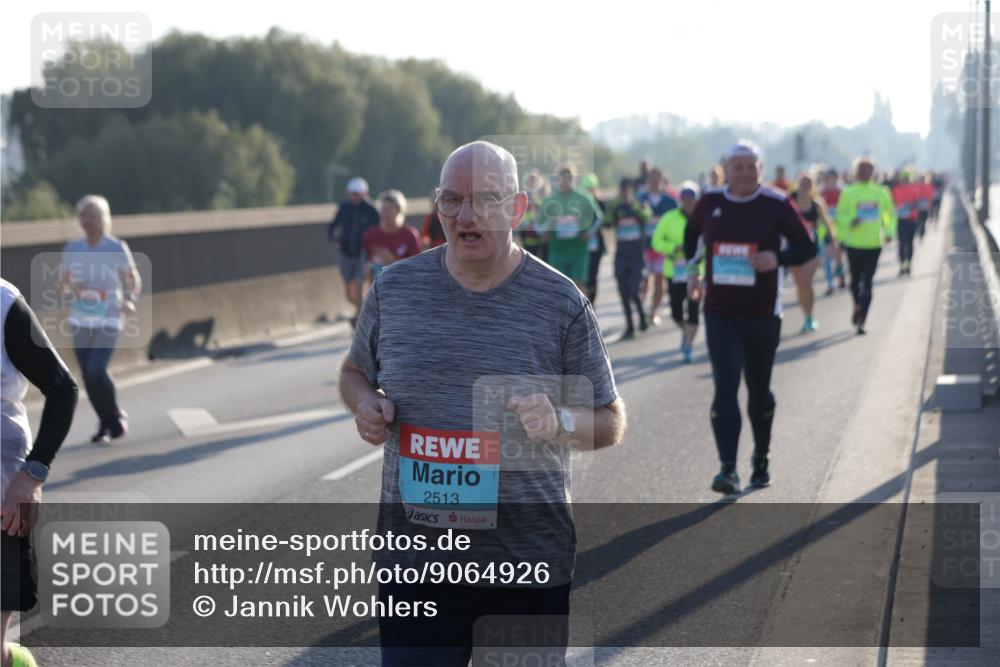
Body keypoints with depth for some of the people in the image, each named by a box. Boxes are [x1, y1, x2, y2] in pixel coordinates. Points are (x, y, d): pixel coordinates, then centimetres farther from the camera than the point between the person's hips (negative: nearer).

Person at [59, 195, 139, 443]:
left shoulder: (117, 248, -5)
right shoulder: (72, 249, 4)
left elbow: (134, 280, 6)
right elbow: (63, 283, 12)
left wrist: (130, 301, -12)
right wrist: (71, 290, -11)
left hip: (109, 320, -4)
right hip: (80, 320, 4)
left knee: (97, 371, -17)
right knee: (88, 375, 4)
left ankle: (115, 416, 8)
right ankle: (106, 423, 22)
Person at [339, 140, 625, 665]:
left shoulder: (561, 303, -4)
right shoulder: (393, 288, 3)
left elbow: (611, 422, 2)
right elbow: (355, 372, 19)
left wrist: (561, 422, -19)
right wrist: (365, 404, -4)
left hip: (529, 564, -1)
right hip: (414, 560, 1)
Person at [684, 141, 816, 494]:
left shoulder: (776, 204, -6)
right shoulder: (709, 202, 0)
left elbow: (807, 248, -3)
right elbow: (691, 231, 22)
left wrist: (777, 258, -21)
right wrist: (692, 269, 14)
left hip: (762, 314, 0)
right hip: (720, 314, 1)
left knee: (759, 391, 12)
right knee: (724, 388, -13)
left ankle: (761, 459, 35)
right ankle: (728, 469, -17)